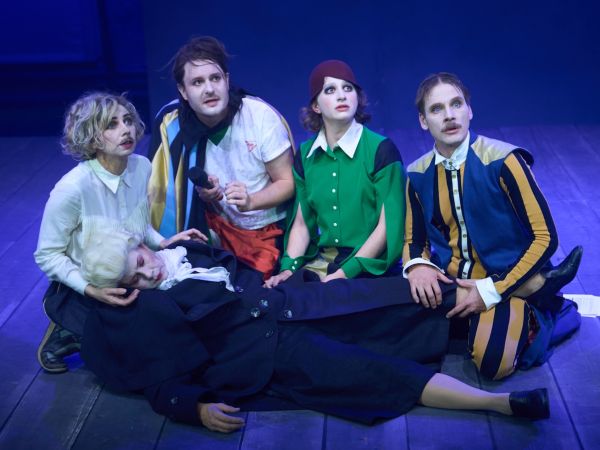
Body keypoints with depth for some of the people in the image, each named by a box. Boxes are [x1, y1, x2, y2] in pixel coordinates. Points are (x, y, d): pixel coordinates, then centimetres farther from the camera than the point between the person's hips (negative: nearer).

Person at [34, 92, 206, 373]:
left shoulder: (142, 167, -7)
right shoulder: (73, 188, -26)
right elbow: (47, 256, -17)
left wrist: (162, 243, -6)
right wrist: (91, 290, -29)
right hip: (79, 291, -7)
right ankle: (66, 337, 4)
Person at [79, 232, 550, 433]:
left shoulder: (181, 249, 11)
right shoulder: (144, 315, -4)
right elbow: (164, 386, -10)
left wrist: (278, 273, 14)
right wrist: (199, 408, -27)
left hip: (290, 299, 7)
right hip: (272, 347, -7)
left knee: (413, 293, -2)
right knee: (380, 371, -18)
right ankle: (500, 402, -20)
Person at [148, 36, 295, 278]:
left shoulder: (262, 116, -18)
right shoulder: (173, 122, -13)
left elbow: (287, 183, -11)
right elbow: (169, 186, 0)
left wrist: (250, 201, -29)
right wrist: (204, 193, -22)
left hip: (268, 233, -2)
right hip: (217, 228, 2)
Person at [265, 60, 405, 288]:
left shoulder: (381, 149, -6)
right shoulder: (305, 154, 8)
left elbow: (388, 225, -9)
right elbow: (301, 222, 11)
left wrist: (345, 273, -15)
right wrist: (288, 267, -5)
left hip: (367, 267, -4)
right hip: (319, 263, 4)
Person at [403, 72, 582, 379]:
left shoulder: (502, 160, -15)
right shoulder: (418, 174, 0)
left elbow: (545, 237, -13)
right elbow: (414, 240, 10)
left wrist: (492, 291, -19)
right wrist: (418, 266, -15)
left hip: (505, 281, -5)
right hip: (451, 283, 5)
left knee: (493, 361, -31)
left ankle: (538, 321, 0)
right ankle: (469, 325, 4)